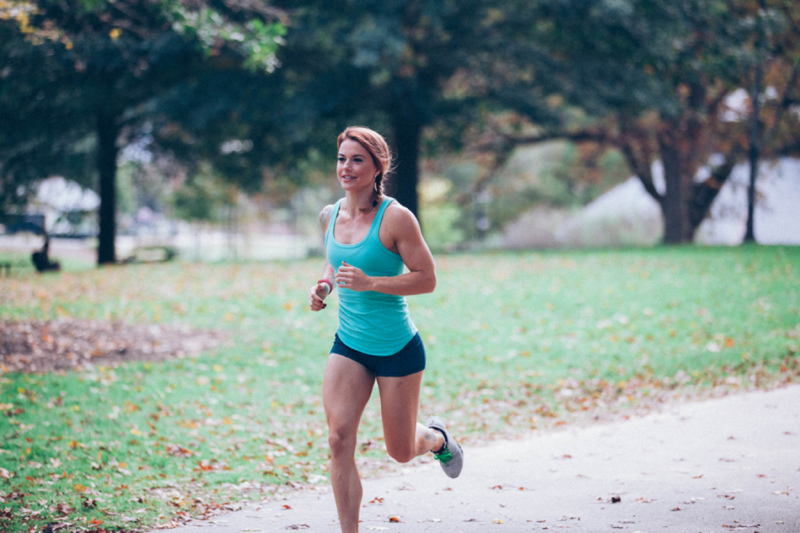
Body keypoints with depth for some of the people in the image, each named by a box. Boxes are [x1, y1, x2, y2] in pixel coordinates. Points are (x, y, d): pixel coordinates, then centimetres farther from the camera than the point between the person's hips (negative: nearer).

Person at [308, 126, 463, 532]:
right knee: (339, 439, -13)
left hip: (397, 347, -4)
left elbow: (426, 279, -15)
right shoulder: (330, 216, 2)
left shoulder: (395, 218, -16)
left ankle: (436, 437, 46)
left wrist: (369, 283, -25)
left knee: (401, 452, 9)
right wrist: (323, 287, 0)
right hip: (348, 345, 4)